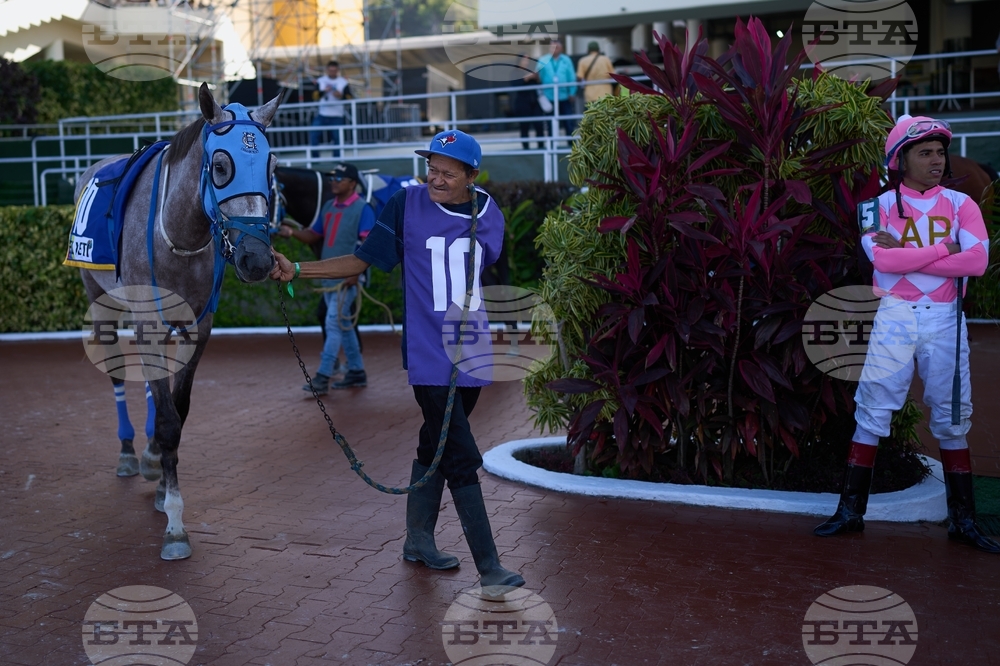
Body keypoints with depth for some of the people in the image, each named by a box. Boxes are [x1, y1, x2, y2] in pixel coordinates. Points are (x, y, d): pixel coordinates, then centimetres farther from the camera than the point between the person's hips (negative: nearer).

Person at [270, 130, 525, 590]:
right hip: (429, 355, -4)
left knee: (437, 446, 16)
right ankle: (489, 569, -1)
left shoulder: (489, 212, 4)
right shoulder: (407, 205, -6)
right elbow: (363, 261, -1)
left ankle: (418, 540, 33)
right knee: (463, 460, -8)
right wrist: (297, 270, -9)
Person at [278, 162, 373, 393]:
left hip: (346, 279, -8)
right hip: (328, 277, 8)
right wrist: (292, 232, -3)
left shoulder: (362, 209, -10)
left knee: (334, 324, -10)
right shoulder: (329, 207, 13)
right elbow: (313, 236, 15)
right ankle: (357, 372, 23)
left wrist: (355, 272, -23)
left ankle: (323, 377, -7)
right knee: (343, 325, 13)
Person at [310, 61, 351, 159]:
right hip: (322, 115, 1)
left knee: (337, 137, -6)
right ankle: (314, 157, 1)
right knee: (314, 135, -7)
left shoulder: (344, 83, 6)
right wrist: (323, 91, -15)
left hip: (337, 116, -1)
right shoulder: (320, 81, 11)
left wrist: (341, 96, -16)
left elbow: (349, 99, 2)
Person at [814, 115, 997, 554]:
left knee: (952, 417, 7)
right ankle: (851, 510, 8)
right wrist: (944, 248, -11)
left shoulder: (961, 204, 7)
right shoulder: (880, 206, 3)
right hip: (894, 317, -1)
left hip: (944, 320, 2)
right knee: (872, 413, 0)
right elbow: (881, 258, -15)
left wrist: (907, 254, -13)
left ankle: (963, 519, 17)